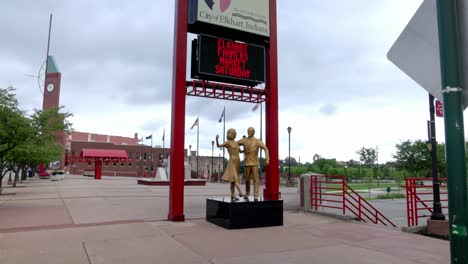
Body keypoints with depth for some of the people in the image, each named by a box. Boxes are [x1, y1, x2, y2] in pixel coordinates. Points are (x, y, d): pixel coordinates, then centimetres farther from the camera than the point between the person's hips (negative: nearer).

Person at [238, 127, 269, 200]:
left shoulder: (258, 141, -7)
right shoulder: (243, 140, 3)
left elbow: (266, 149, -16)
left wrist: (267, 159, -27)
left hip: (254, 163, -3)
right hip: (247, 163, 3)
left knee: (255, 179, -7)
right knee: (247, 180, 8)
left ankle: (256, 196, -6)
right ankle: (247, 194, 25)